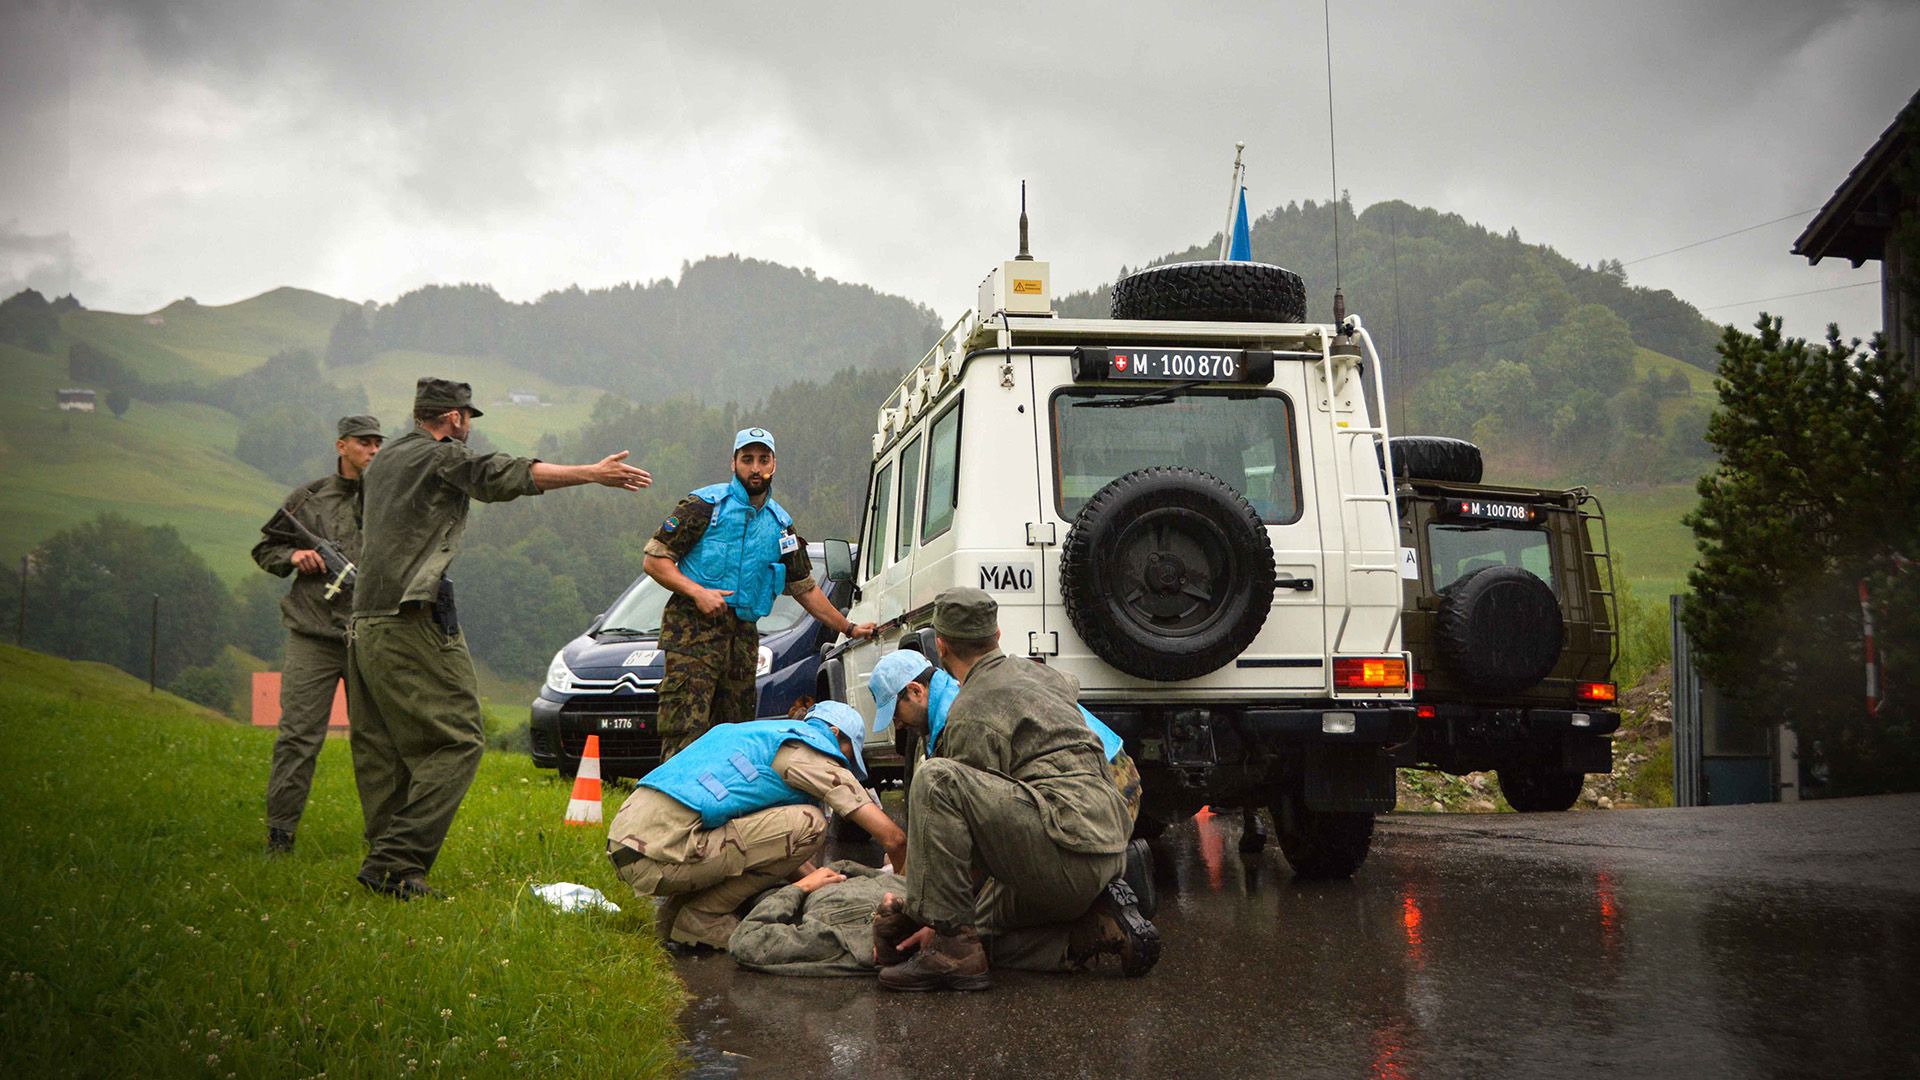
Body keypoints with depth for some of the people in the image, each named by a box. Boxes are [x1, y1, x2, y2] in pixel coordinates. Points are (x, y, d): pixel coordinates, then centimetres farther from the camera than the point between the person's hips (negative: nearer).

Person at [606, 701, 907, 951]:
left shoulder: (763, 733, 28)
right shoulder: (811, 754, 2)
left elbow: (778, 841, 35)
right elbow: (893, 838, 1)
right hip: (661, 853, -9)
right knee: (808, 824, -7)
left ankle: (676, 908, 14)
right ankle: (702, 917, -1)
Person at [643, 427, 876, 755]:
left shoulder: (780, 523, 17)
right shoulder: (705, 504, 1)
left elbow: (805, 588, 25)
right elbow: (654, 560, -2)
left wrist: (849, 628, 25)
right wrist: (697, 591, -16)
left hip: (744, 636, 5)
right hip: (694, 630, -5)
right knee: (686, 732, -14)